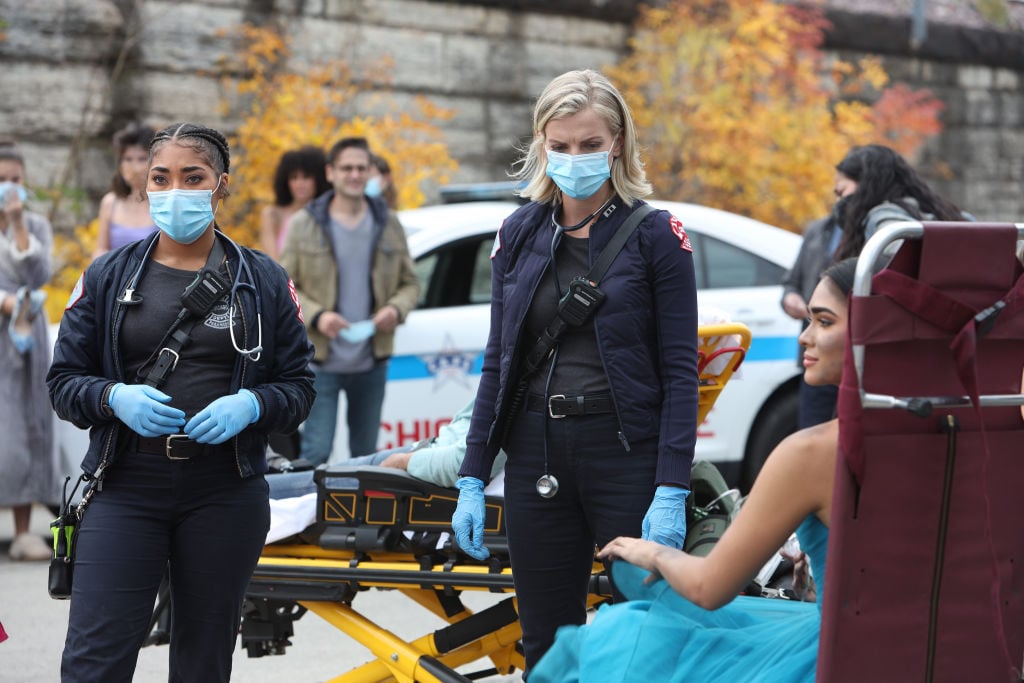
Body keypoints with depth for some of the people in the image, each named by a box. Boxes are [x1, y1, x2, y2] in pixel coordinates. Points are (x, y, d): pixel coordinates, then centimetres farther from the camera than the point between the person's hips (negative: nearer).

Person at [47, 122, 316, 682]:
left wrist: (251, 405, -14)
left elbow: (298, 388, 8)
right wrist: (114, 398, -13)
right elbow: (63, 379, 8)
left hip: (225, 493, 1)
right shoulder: (109, 277, 7)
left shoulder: (262, 281, 7)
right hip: (125, 488, 0)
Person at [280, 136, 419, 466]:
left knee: (366, 453, 12)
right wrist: (316, 316, -18)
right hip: (321, 361, -3)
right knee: (316, 452, -7)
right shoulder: (303, 224, -2)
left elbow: (410, 282, 13)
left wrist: (396, 309, -9)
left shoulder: (388, 223, 7)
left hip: (371, 361, 3)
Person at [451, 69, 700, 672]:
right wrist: (472, 481, 6)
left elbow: (680, 371, -6)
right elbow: (499, 361, 12)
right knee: (546, 645, 7)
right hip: (537, 458, 4)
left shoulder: (656, 235, -2)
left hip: (627, 456, -4)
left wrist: (672, 492, -14)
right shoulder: (521, 233, 9)